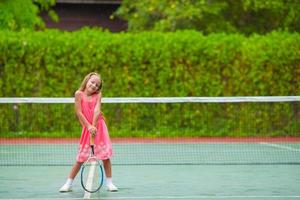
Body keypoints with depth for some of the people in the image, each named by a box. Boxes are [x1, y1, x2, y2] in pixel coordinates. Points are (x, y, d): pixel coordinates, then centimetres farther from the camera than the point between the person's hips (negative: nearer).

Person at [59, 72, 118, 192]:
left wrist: (94, 126, -23)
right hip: (86, 128, -1)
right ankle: (69, 183, 10)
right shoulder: (79, 94, -4)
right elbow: (79, 112, -8)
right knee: (80, 158, 0)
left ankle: (109, 183, 9)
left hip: (99, 127, 1)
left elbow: (97, 110, -11)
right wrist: (89, 126, -15)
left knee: (105, 156, -1)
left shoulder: (98, 95, 1)